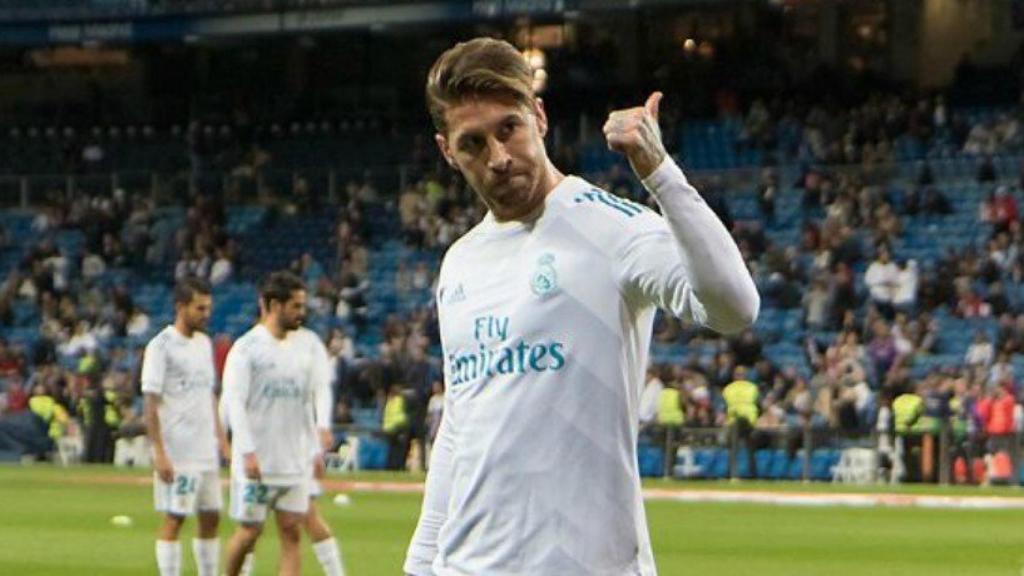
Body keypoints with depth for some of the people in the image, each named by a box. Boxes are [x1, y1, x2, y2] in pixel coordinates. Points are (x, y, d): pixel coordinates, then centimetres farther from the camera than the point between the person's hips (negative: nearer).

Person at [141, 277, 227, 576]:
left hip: (206, 451, 7)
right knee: (174, 518, -4)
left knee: (211, 517, 9)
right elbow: (151, 405, -13)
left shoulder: (204, 343, 12)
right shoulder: (161, 346, -11)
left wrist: (221, 437, 15)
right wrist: (160, 453, -19)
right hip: (177, 452, -7)